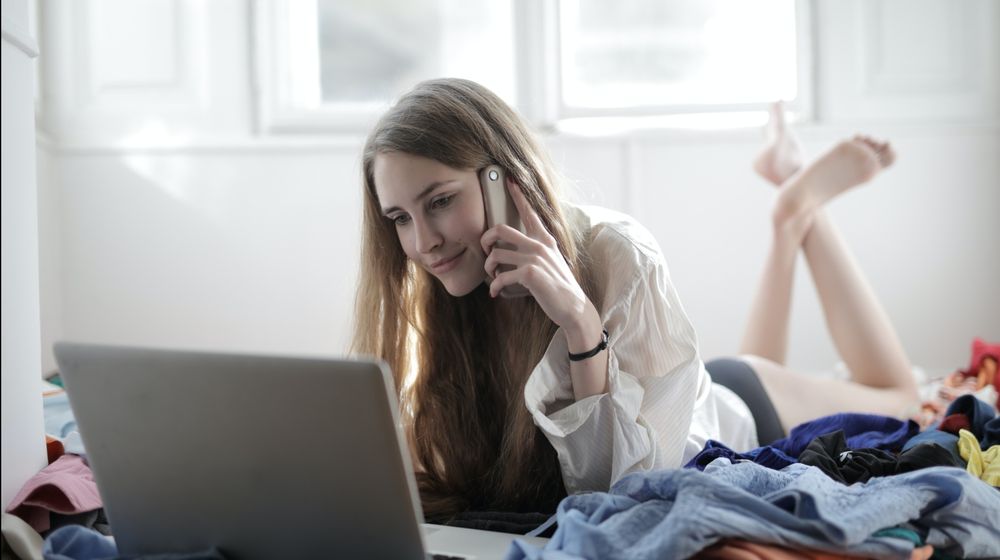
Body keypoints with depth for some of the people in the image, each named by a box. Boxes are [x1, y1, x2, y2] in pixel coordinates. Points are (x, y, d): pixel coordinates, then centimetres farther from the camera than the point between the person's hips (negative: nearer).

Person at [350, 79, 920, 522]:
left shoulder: (620, 258, -39)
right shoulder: (450, 294, -25)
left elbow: (632, 488, -40)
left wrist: (582, 325, -51)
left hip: (734, 421, -4)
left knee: (892, 394, 28)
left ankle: (804, 200, 34)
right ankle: (790, 219, 44)